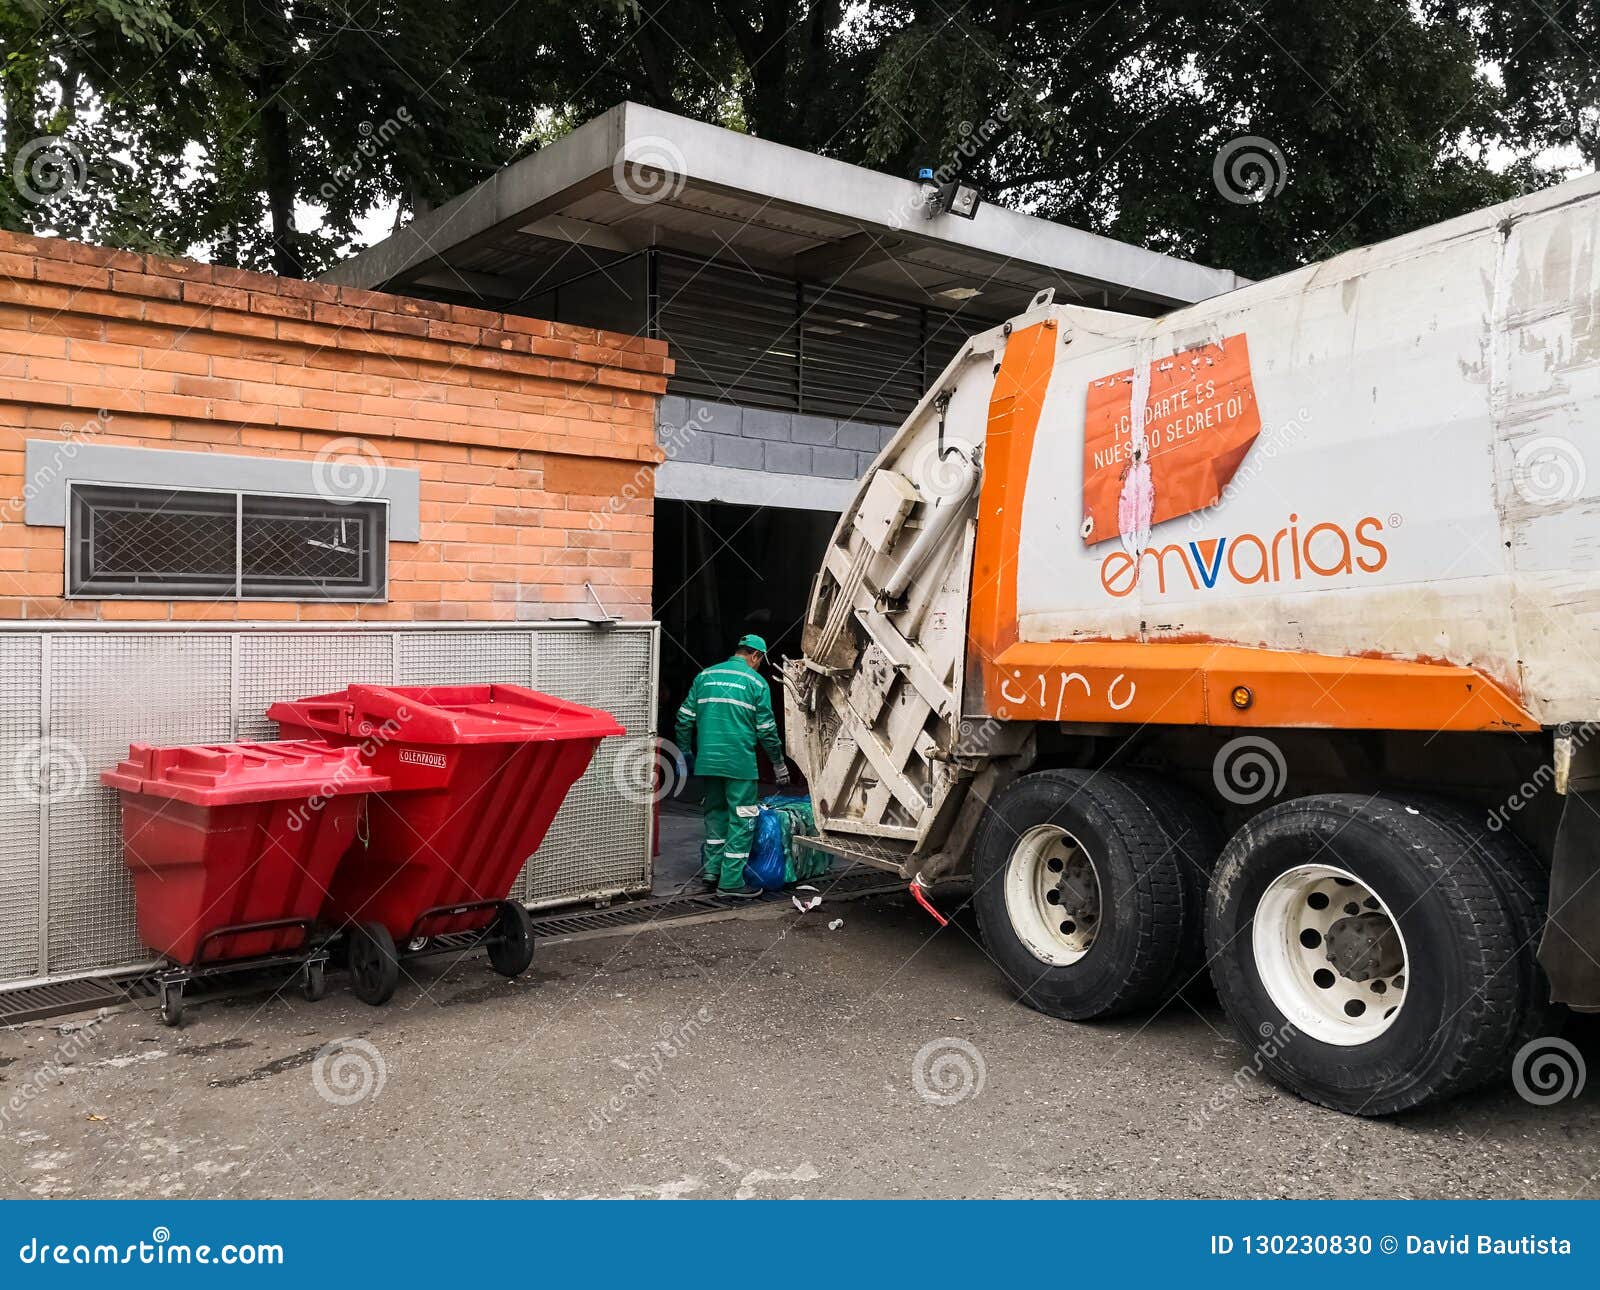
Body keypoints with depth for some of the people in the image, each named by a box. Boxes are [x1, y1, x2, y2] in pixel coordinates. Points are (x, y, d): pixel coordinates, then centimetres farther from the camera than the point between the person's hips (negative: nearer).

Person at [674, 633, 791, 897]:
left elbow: (685, 717, 10)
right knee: (741, 818, 1)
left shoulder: (705, 676, 11)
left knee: (715, 812, 20)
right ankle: (732, 880, 1)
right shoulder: (756, 682, -1)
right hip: (740, 762, -5)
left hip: (707, 759, 5)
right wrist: (779, 762, 10)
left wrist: (685, 751, 21)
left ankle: (711, 870, 23)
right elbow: (766, 729, -1)